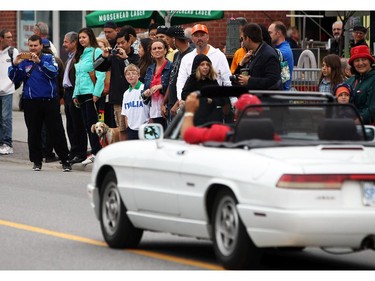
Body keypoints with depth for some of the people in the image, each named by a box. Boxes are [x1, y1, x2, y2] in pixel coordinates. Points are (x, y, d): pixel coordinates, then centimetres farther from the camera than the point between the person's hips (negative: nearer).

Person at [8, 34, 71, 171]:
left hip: (49, 101, -2)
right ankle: (37, 162, 15)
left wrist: (39, 62, -24)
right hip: (31, 102, 2)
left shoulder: (48, 58, 4)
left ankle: (65, 161, 3)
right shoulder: (23, 61, 8)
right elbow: (13, 78, 1)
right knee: (34, 133, 5)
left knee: (57, 131, -1)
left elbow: (54, 72, -14)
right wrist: (15, 65, -16)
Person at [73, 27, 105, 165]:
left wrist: (97, 93, -18)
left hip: (91, 93, -8)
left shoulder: (96, 52, -6)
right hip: (81, 94, 8)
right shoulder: (80, 55, 19)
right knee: (86, 124, 6)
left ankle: (95, 153, -6)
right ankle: (95, 152, 9)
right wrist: (75, 94, 15)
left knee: (92, 123, -8)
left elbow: (101, 74, -13)